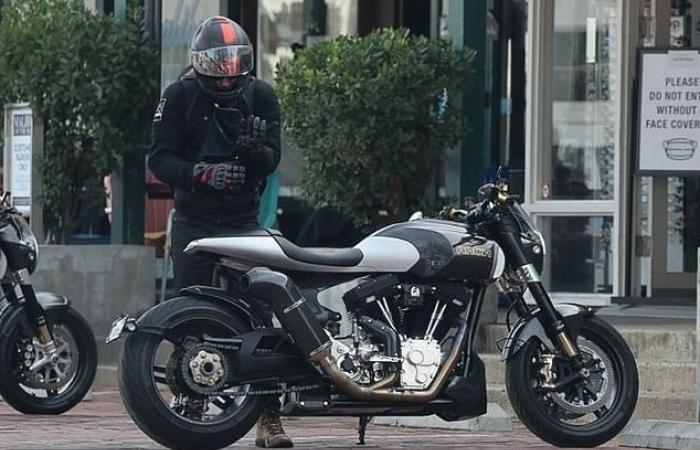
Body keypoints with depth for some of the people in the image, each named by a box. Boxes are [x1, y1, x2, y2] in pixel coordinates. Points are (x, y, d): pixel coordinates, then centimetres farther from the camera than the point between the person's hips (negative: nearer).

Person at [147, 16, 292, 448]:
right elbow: (160, 158, -6)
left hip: (244, 219, 1)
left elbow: (272, 160, -1)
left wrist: (256, 150, -24)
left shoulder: (261, 95, 2)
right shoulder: (181, 95, -3)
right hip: (193, 221, -1)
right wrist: (203, 173, -22)